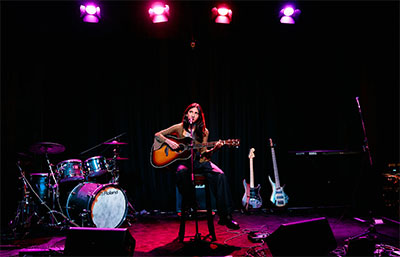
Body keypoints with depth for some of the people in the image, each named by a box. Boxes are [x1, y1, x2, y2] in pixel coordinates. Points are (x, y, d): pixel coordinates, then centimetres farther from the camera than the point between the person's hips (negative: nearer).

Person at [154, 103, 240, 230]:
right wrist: (168, 141, -11)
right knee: (182, 172, -41)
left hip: (198, 161, 2)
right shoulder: (179, 128, 5)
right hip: (182, 160, -2)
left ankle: (225, 216, -25)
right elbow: (157, 135, 8)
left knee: (220, 175, -26)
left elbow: (204, 153, 5)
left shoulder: (203, 132, 9)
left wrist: (214, 148, -15)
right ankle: (190, 203, -16)